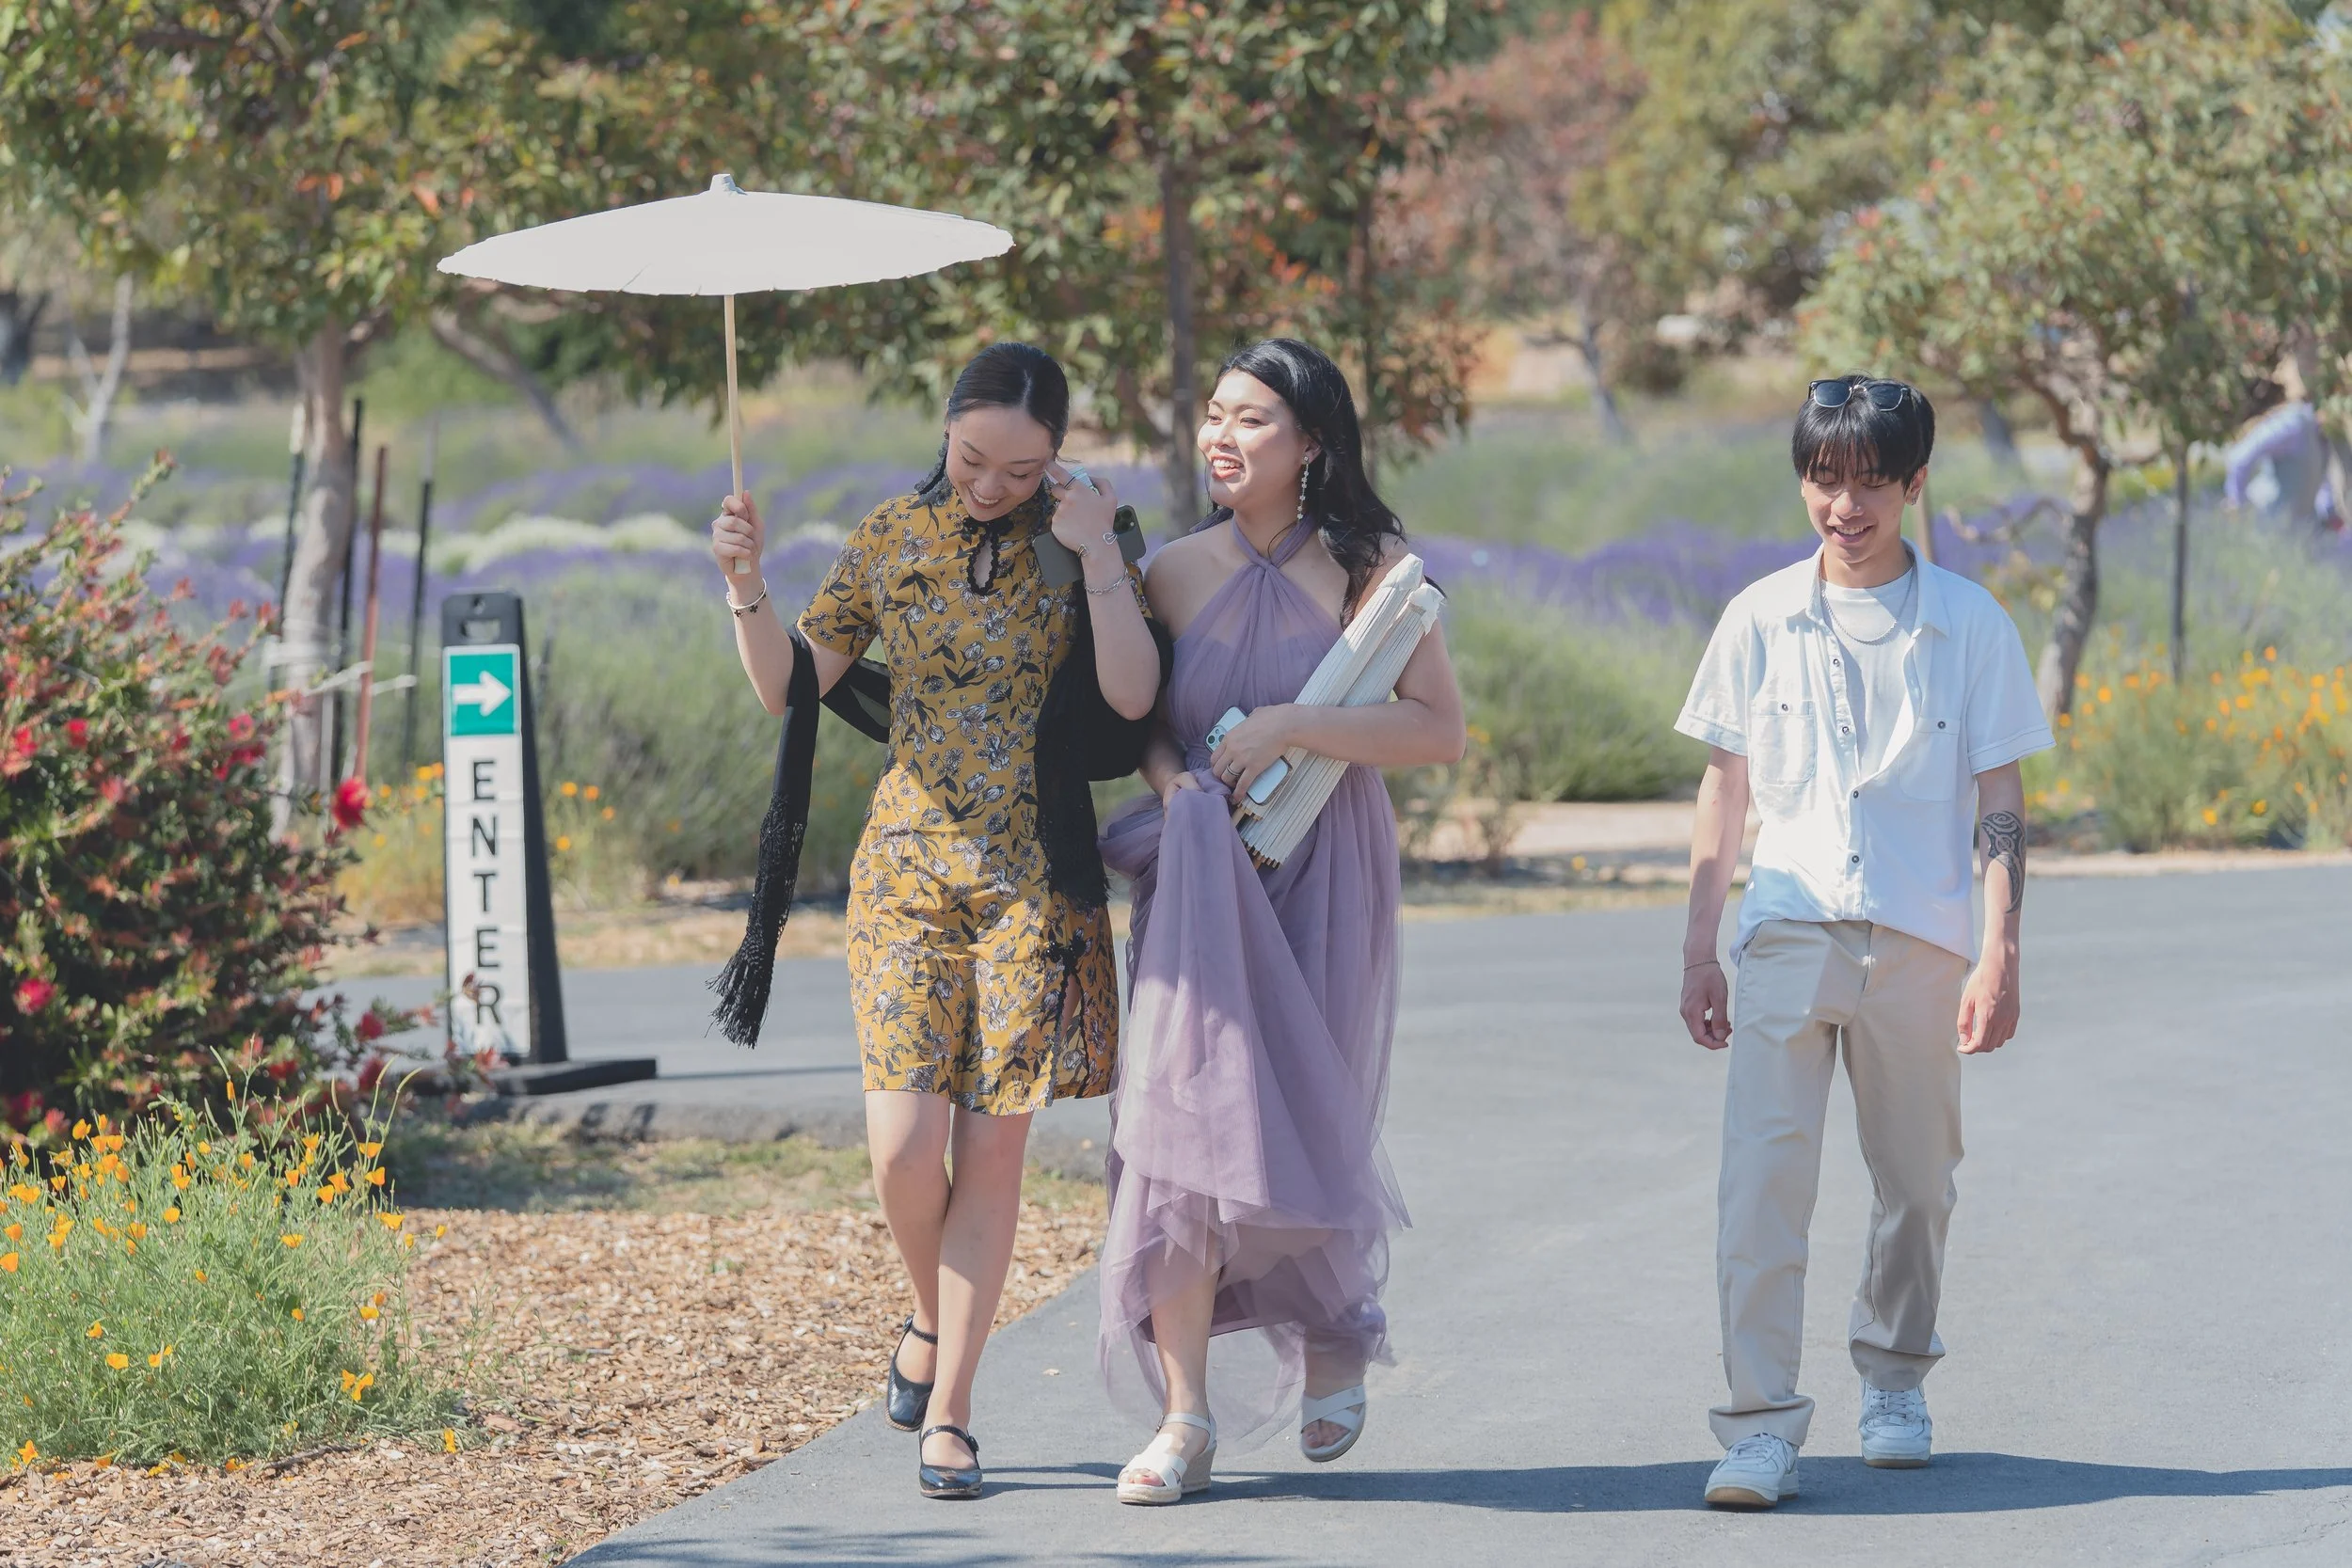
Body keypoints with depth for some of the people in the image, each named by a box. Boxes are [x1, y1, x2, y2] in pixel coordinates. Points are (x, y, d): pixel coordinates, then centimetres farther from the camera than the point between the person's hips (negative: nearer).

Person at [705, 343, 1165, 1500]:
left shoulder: (1079, 545, -1)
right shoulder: (894, 537, 4)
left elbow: (1132, 698, -15)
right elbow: (790, 685, 7)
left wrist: (1101, 556, -18)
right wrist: (746, 584, -8)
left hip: (1032, 882, -1)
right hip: (908, 870, 1)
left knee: (993, 1150, 0)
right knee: (904, 1147, -10)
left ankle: (948, 1413, 9)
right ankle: (933, 1316, 22)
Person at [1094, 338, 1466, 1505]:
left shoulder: (1367, 571, -3)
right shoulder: (1174, 572, 6)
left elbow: (1441, 731, -9)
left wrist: (1291, 728, -17)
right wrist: (1170, 777, -4)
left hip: (1322, 882, -2)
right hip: (1199, 878, 2)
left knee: (1302, 1120, -1)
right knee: (1186, 1110, -10)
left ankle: (1335, 1334, 32)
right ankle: (1184, 1416, -9)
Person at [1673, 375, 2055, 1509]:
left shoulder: (1969, 625, 1)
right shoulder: (1761, 620, 5)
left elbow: (2000, 801, 3)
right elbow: (1724, 790, 11)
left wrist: (2000, 955, -4)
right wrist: (1698, 950, 10)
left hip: (1918, 943, 0)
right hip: (1785, 935, 0)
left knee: (1915, 1182, 10)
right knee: (1761, 1174, -12)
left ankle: (1893, 1378, 33)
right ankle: (1761, 1424, -13)